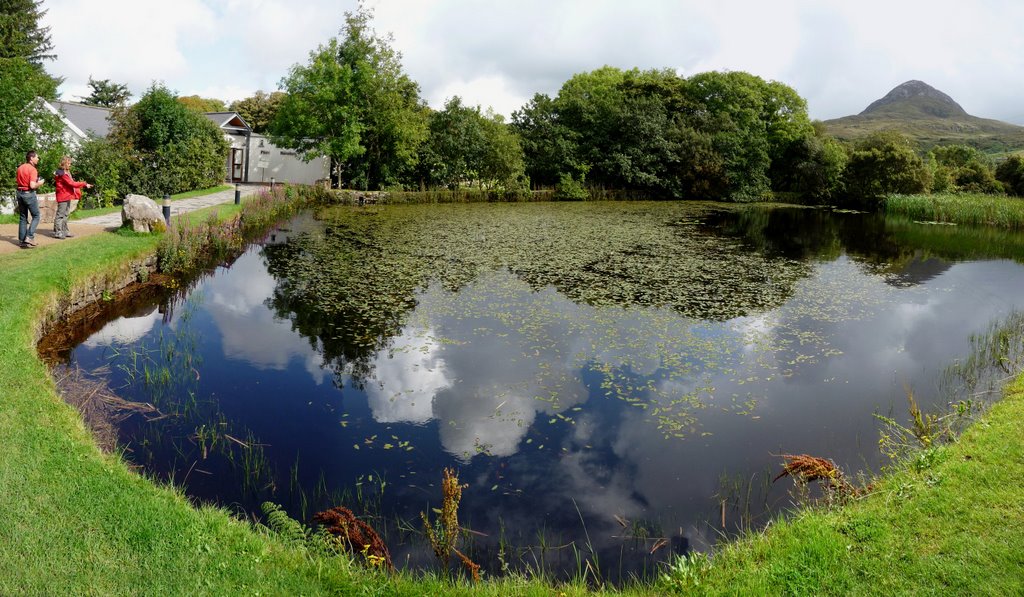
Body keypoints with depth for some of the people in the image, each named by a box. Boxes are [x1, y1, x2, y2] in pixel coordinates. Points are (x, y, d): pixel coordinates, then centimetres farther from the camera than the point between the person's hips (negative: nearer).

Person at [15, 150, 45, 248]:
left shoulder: (20, 168, 9)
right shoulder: (32, 169, -14)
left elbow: (20, 181, 18)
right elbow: (32, 186, -22)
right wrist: (40, 183, -3)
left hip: (20, 193, 7)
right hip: (29, 194, -7)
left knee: (22, 217, 12)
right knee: (36, 216, 4)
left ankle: (22, 240, 13)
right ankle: (29, 237, -8)